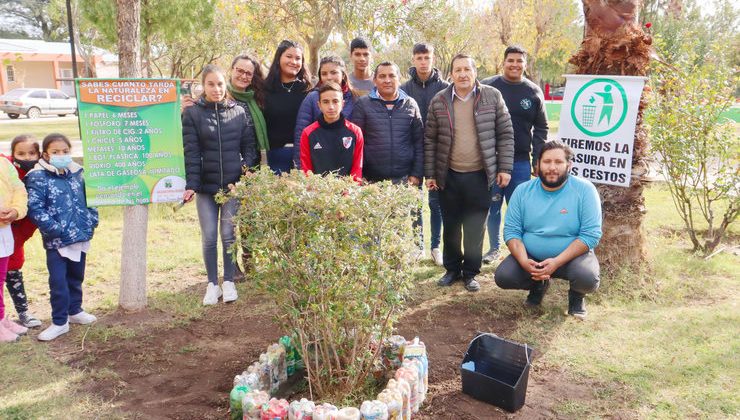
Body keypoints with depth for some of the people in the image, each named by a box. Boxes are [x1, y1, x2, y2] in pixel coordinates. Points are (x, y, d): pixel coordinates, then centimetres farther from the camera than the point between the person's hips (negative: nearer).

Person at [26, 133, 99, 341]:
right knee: (58, 281, -1)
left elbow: (89, 199, 15)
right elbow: (35, 208, -16)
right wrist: (54, 229, -21)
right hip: (56, 240, -5)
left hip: (81, 236, 5)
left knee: (76, 277, 19)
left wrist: (91, 220, 1)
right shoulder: (38, 177, -11)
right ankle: (60, 322, 12)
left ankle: (75, 311, 36)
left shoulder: (77, 173, 6)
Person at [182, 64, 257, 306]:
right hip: (205, 185, 0)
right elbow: (191, 152, -5)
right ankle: (212, 284, 18)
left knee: (228, 235, 5)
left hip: (233, 184, 1)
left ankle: (229, 282, 20)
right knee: (209, 237, 4)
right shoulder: (192, 113, 1)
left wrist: (247, 167, -11)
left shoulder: (239, 112, 5)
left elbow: (249, 146, 7)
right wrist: (191, 184, -13)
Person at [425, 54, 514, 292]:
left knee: (475, 228, 7)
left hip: (480, 175, -1)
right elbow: (430, 140, 4)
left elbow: (505, 134, 1)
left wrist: (504, 168, -4)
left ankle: (470, 272, 23)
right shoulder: (439, 101, 1)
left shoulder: (492, 97, -1)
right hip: (449, 176, 1)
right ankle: (452, 268, 30)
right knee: (450, 226, 12)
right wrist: (430, 174, 1)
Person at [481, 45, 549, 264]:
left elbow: (541, 128, 8)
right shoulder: (487, 86, 1)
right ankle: (494, 247, 24)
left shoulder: (534, 92, 5)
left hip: (520, 162, 0)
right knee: (492, 207, 9)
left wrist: (537, 160, 1)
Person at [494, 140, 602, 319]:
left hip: (572, 256, -3)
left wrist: (557, 262, -27)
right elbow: (512, 230, -6)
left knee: (588, 278, -33)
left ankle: (576, 295, 7)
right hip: (531, 257, 3)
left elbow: (591, 234, -18)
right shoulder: (523, 190, -4)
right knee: (503, 276, -20)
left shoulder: (585, 190, -13)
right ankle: (539, 284, 15)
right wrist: (524, 261, -24)